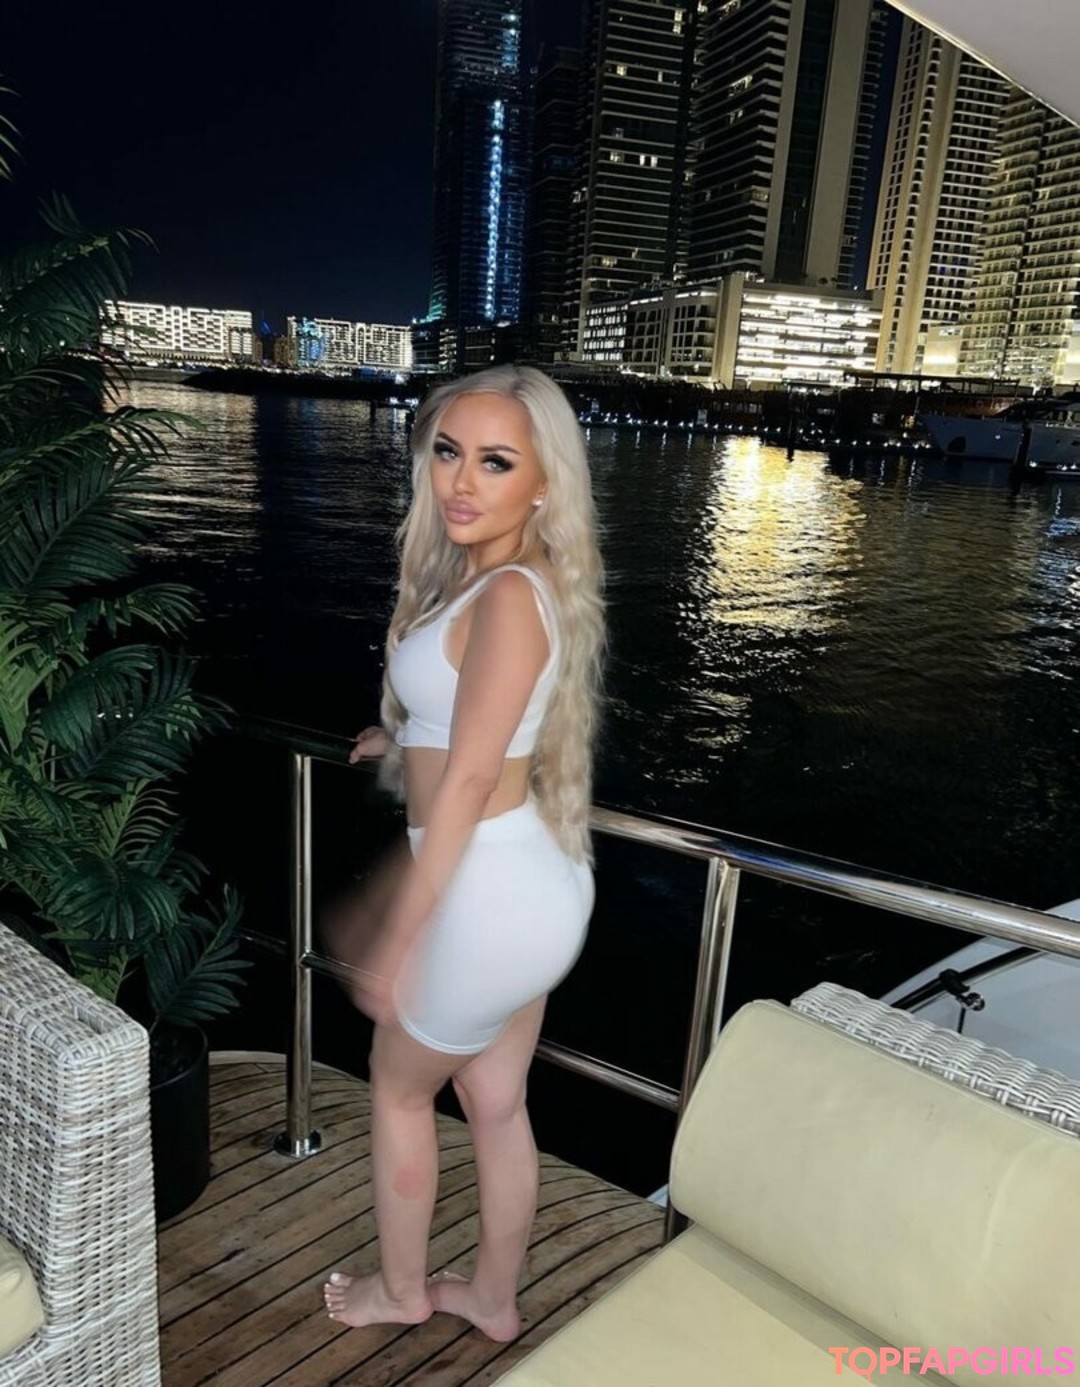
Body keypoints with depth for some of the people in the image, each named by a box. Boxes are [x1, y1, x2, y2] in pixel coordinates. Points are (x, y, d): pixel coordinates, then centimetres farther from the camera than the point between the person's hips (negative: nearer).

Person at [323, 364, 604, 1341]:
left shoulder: (508, 595, -23)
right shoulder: (510, 579, 6)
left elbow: (469, 781, -23)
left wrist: (398, 937, -17)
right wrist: (402, 736, 36)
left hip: (489, 895, -9)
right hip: (530, 883, 9)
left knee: (399, 1084, 18)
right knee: (496, 1101, 24)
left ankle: (401, 1290, 43)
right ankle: (494, 1296, 46)